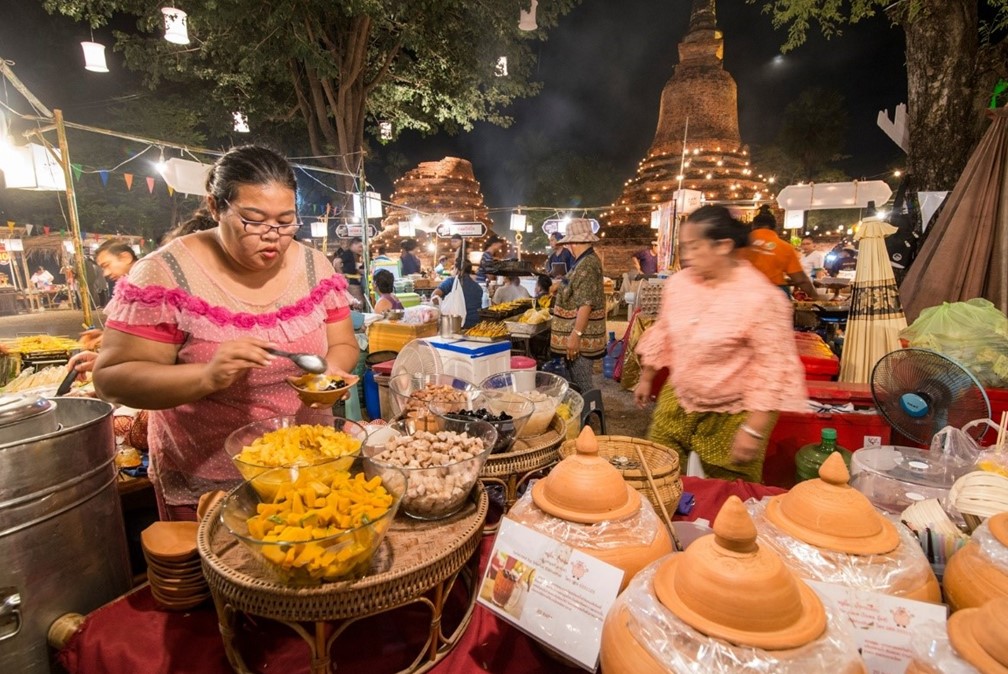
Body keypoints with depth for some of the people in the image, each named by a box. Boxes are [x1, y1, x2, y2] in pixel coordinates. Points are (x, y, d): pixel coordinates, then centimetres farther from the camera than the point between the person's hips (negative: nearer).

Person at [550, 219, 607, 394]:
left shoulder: (587, 265, -20)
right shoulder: (588, 260, 12)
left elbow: (586, 304, -26)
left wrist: (575, 335, -27)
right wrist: (562, 284, 34)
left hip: (581, 335, -10)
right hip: (580, 332, 10)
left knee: (582, 384, -1)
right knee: (580, 381, 19)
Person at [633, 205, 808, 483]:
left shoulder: (761, 297, -20)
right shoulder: (678, 283, -3)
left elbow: (773, 369, -18)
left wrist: (753, 429, -18)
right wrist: (646, 378, 18)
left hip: (731, 415, -5)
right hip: (676, 401, 5)